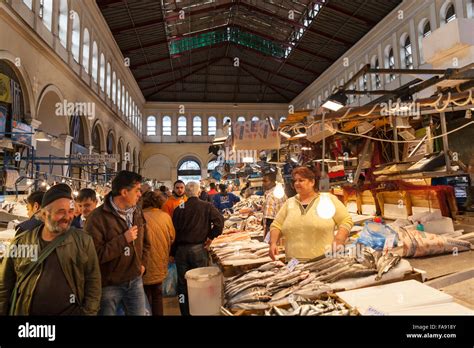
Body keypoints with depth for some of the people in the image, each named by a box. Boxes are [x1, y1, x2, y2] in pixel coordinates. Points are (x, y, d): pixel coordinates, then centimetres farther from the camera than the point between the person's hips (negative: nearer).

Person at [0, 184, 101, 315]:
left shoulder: (83, 241, -6)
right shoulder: (21, 242, -1)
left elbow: (93, 282, -5)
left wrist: (88, 312, -10)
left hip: (71, 312, -2)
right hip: (24, 312, 2)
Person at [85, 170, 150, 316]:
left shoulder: (137, 212, 4)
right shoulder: (97, 217, -19)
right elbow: (95, 254, -26)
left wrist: (142, 263, 7)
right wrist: (123, 239, -25)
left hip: (135, 280, 5)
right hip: (109, 285, -5)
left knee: (139, 313, 15)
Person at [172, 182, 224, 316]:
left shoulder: (179, 209, -4)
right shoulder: (206, 206, -6)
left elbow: (173, 231, 0)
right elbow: (219, 221, -17)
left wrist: (173, 252, 10)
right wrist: (211, 236, -2)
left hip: (181, 249, 1)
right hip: (198, 248, -1)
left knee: (183, 283, 14)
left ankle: (185, 312, 24)